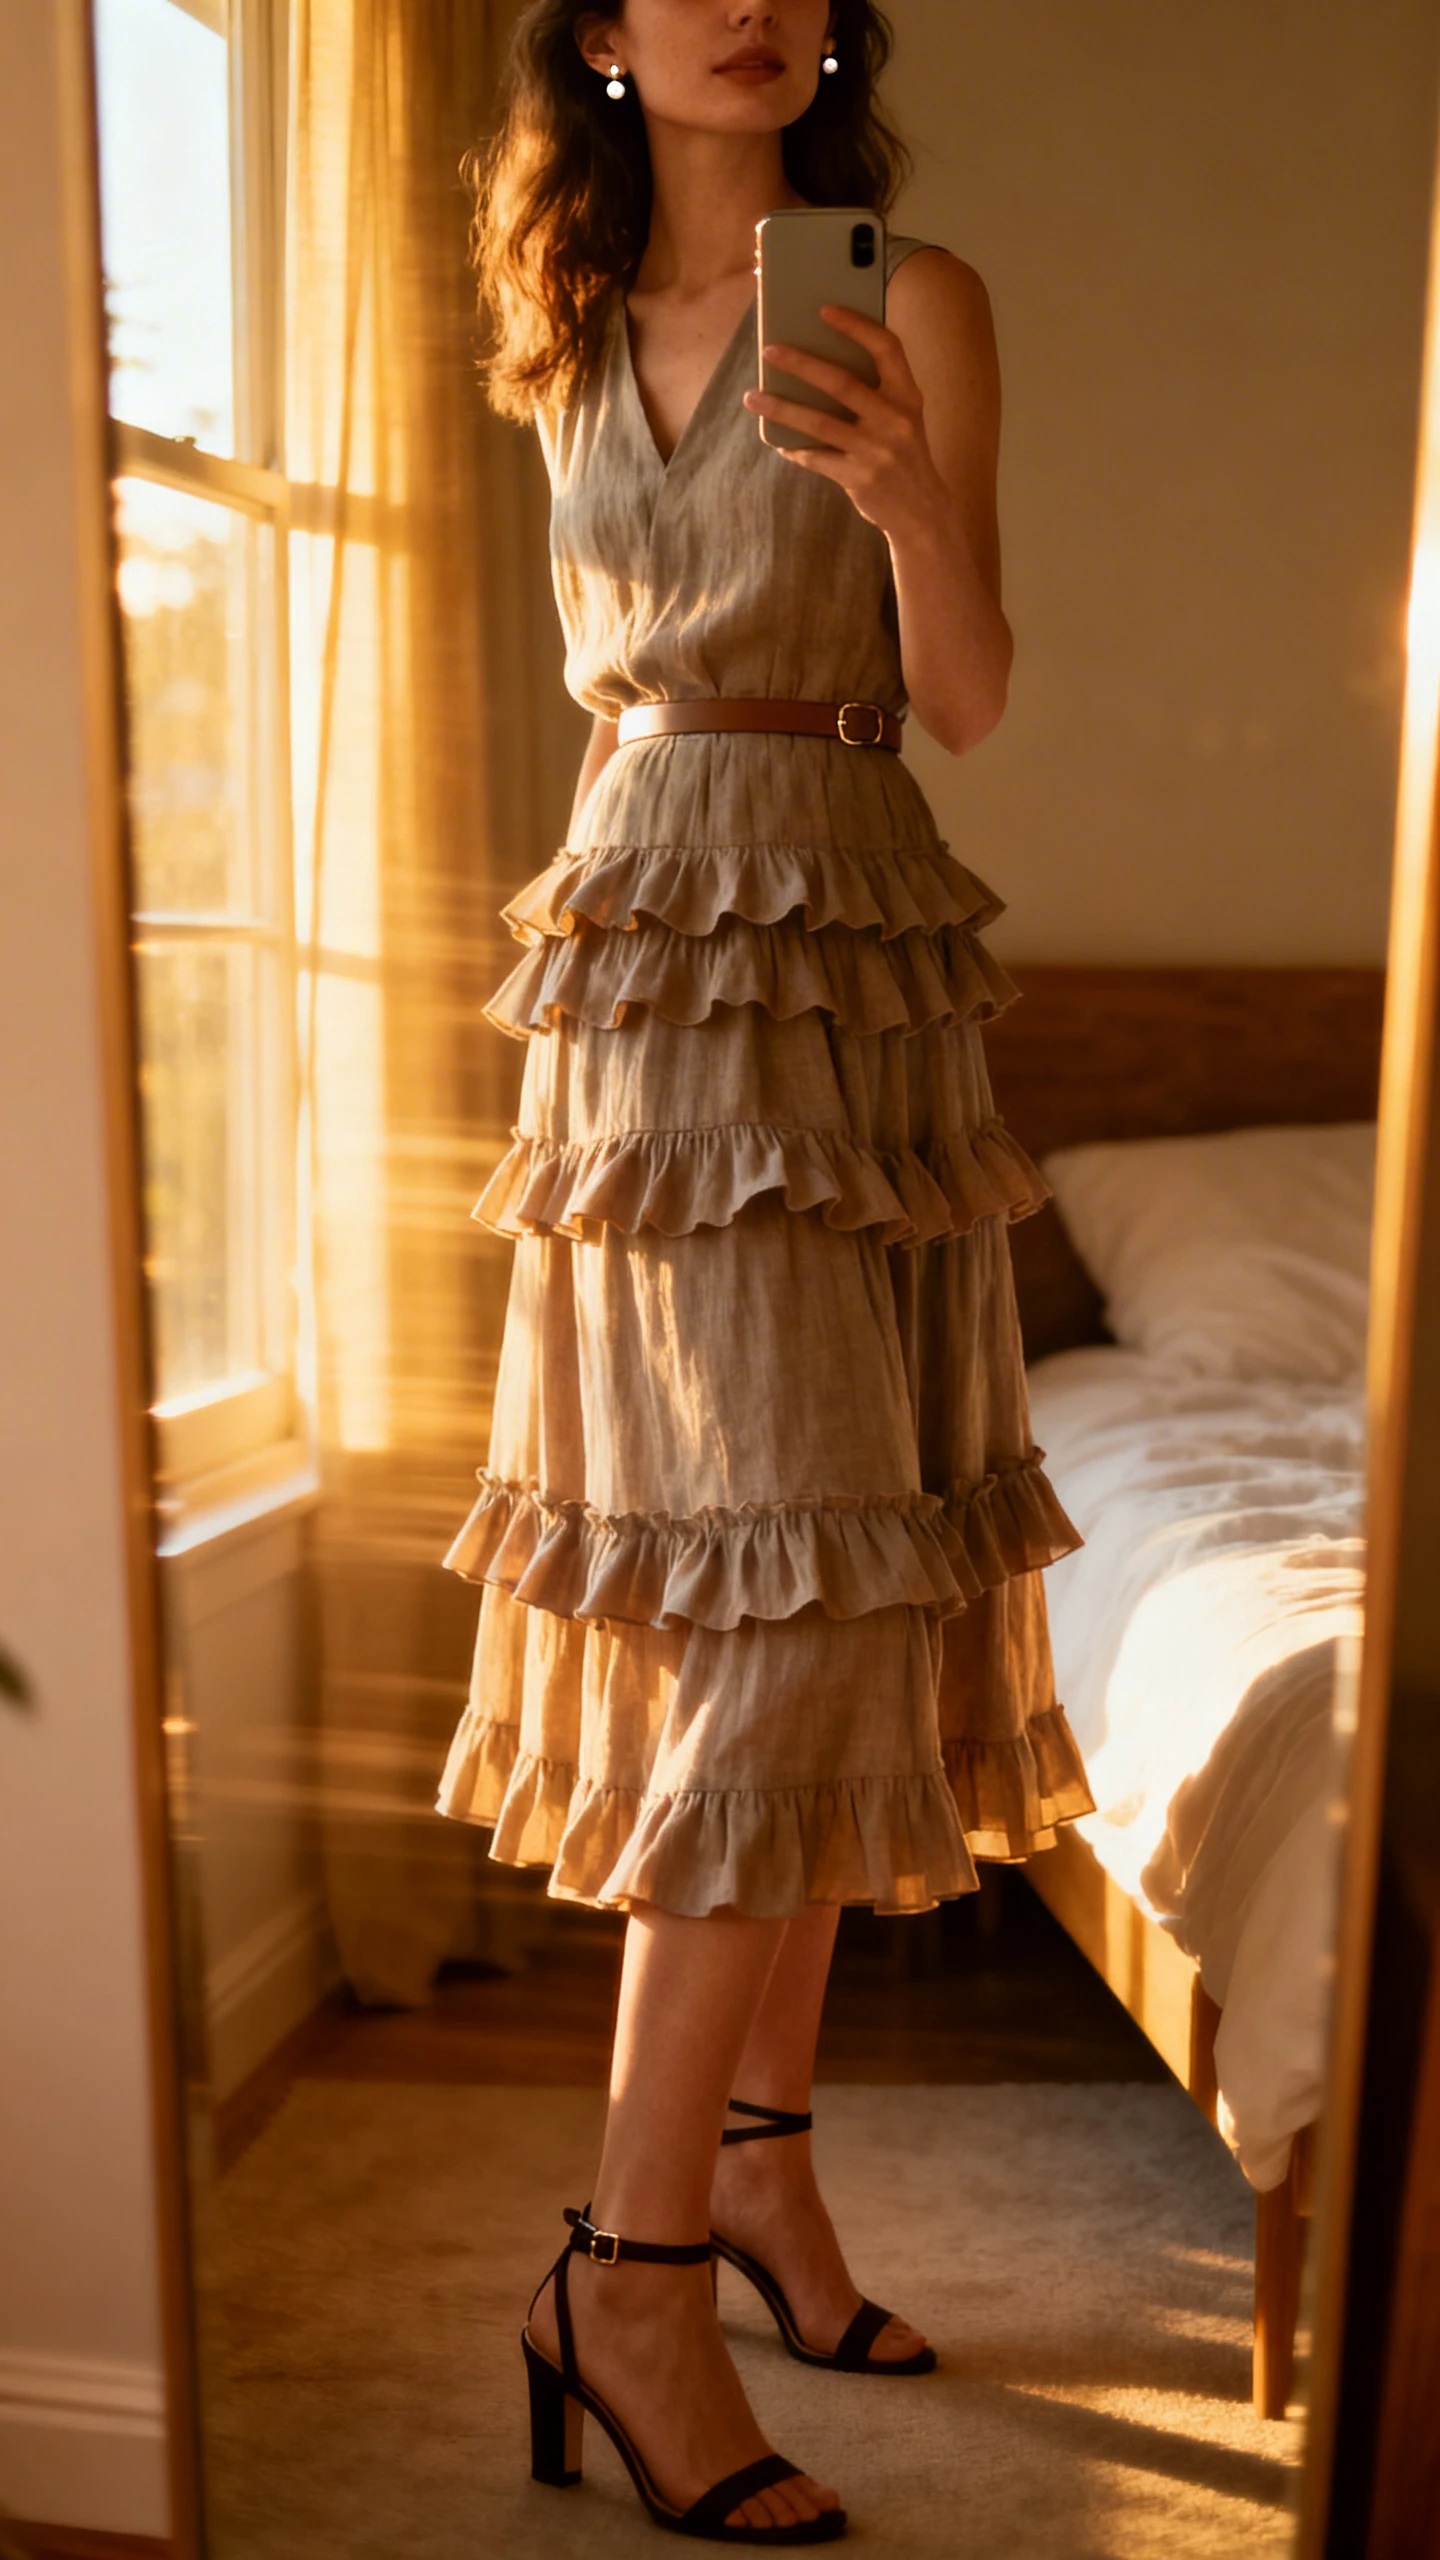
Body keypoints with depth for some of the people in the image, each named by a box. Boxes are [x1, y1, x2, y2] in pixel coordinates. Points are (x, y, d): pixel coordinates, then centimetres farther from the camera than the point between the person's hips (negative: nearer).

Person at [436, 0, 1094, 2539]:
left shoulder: (916, 302, 5)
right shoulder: (574, 346, 15)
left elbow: (970, 696, -2)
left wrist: (906, 492, -21)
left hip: (852, 988, 0)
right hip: (639, 980, 1)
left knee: (811, 1589, 0)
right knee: (764, 1604, -9)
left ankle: (755, 2159, 18)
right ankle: (632, 2278, -1)